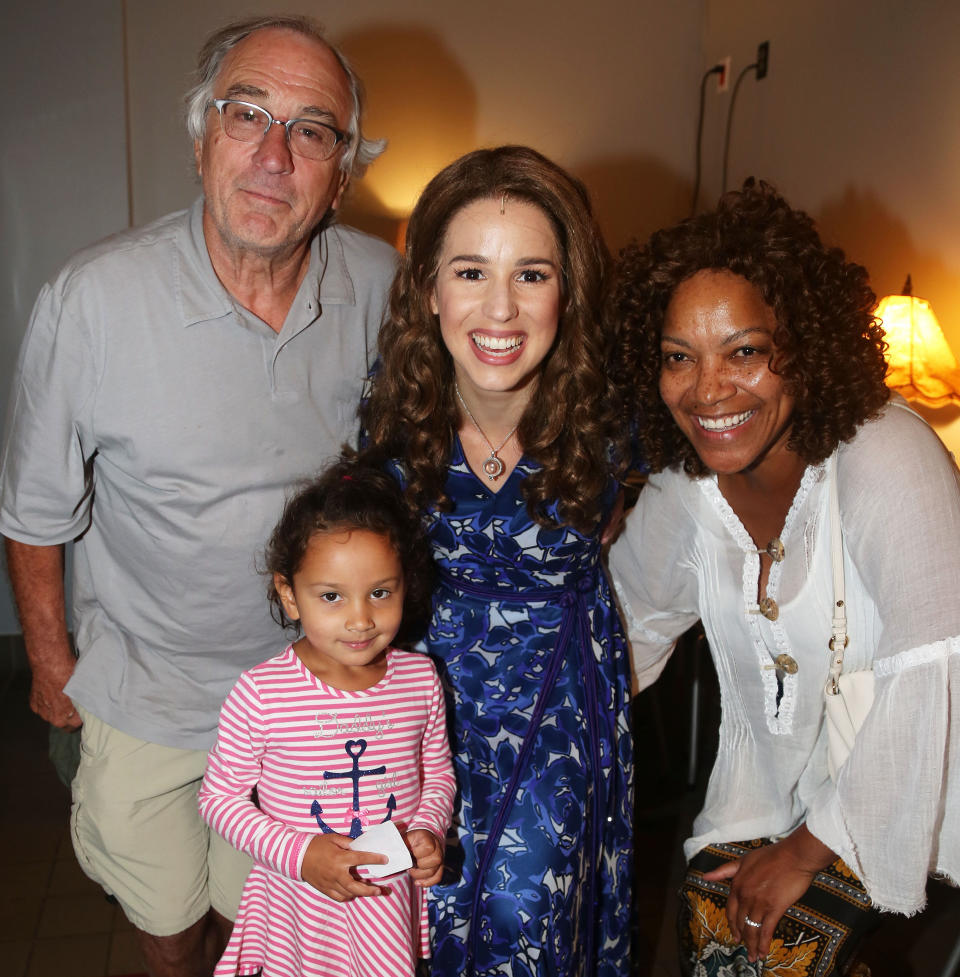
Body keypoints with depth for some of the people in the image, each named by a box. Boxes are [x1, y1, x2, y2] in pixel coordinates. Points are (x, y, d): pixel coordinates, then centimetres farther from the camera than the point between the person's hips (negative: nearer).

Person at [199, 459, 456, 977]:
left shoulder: (421, 678, -10)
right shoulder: (260, 694, -21)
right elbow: (220, 796, -10)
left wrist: (429, 829, -14)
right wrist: (300, 852, -20)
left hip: (394, 898, 3)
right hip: (298, 905, -2)